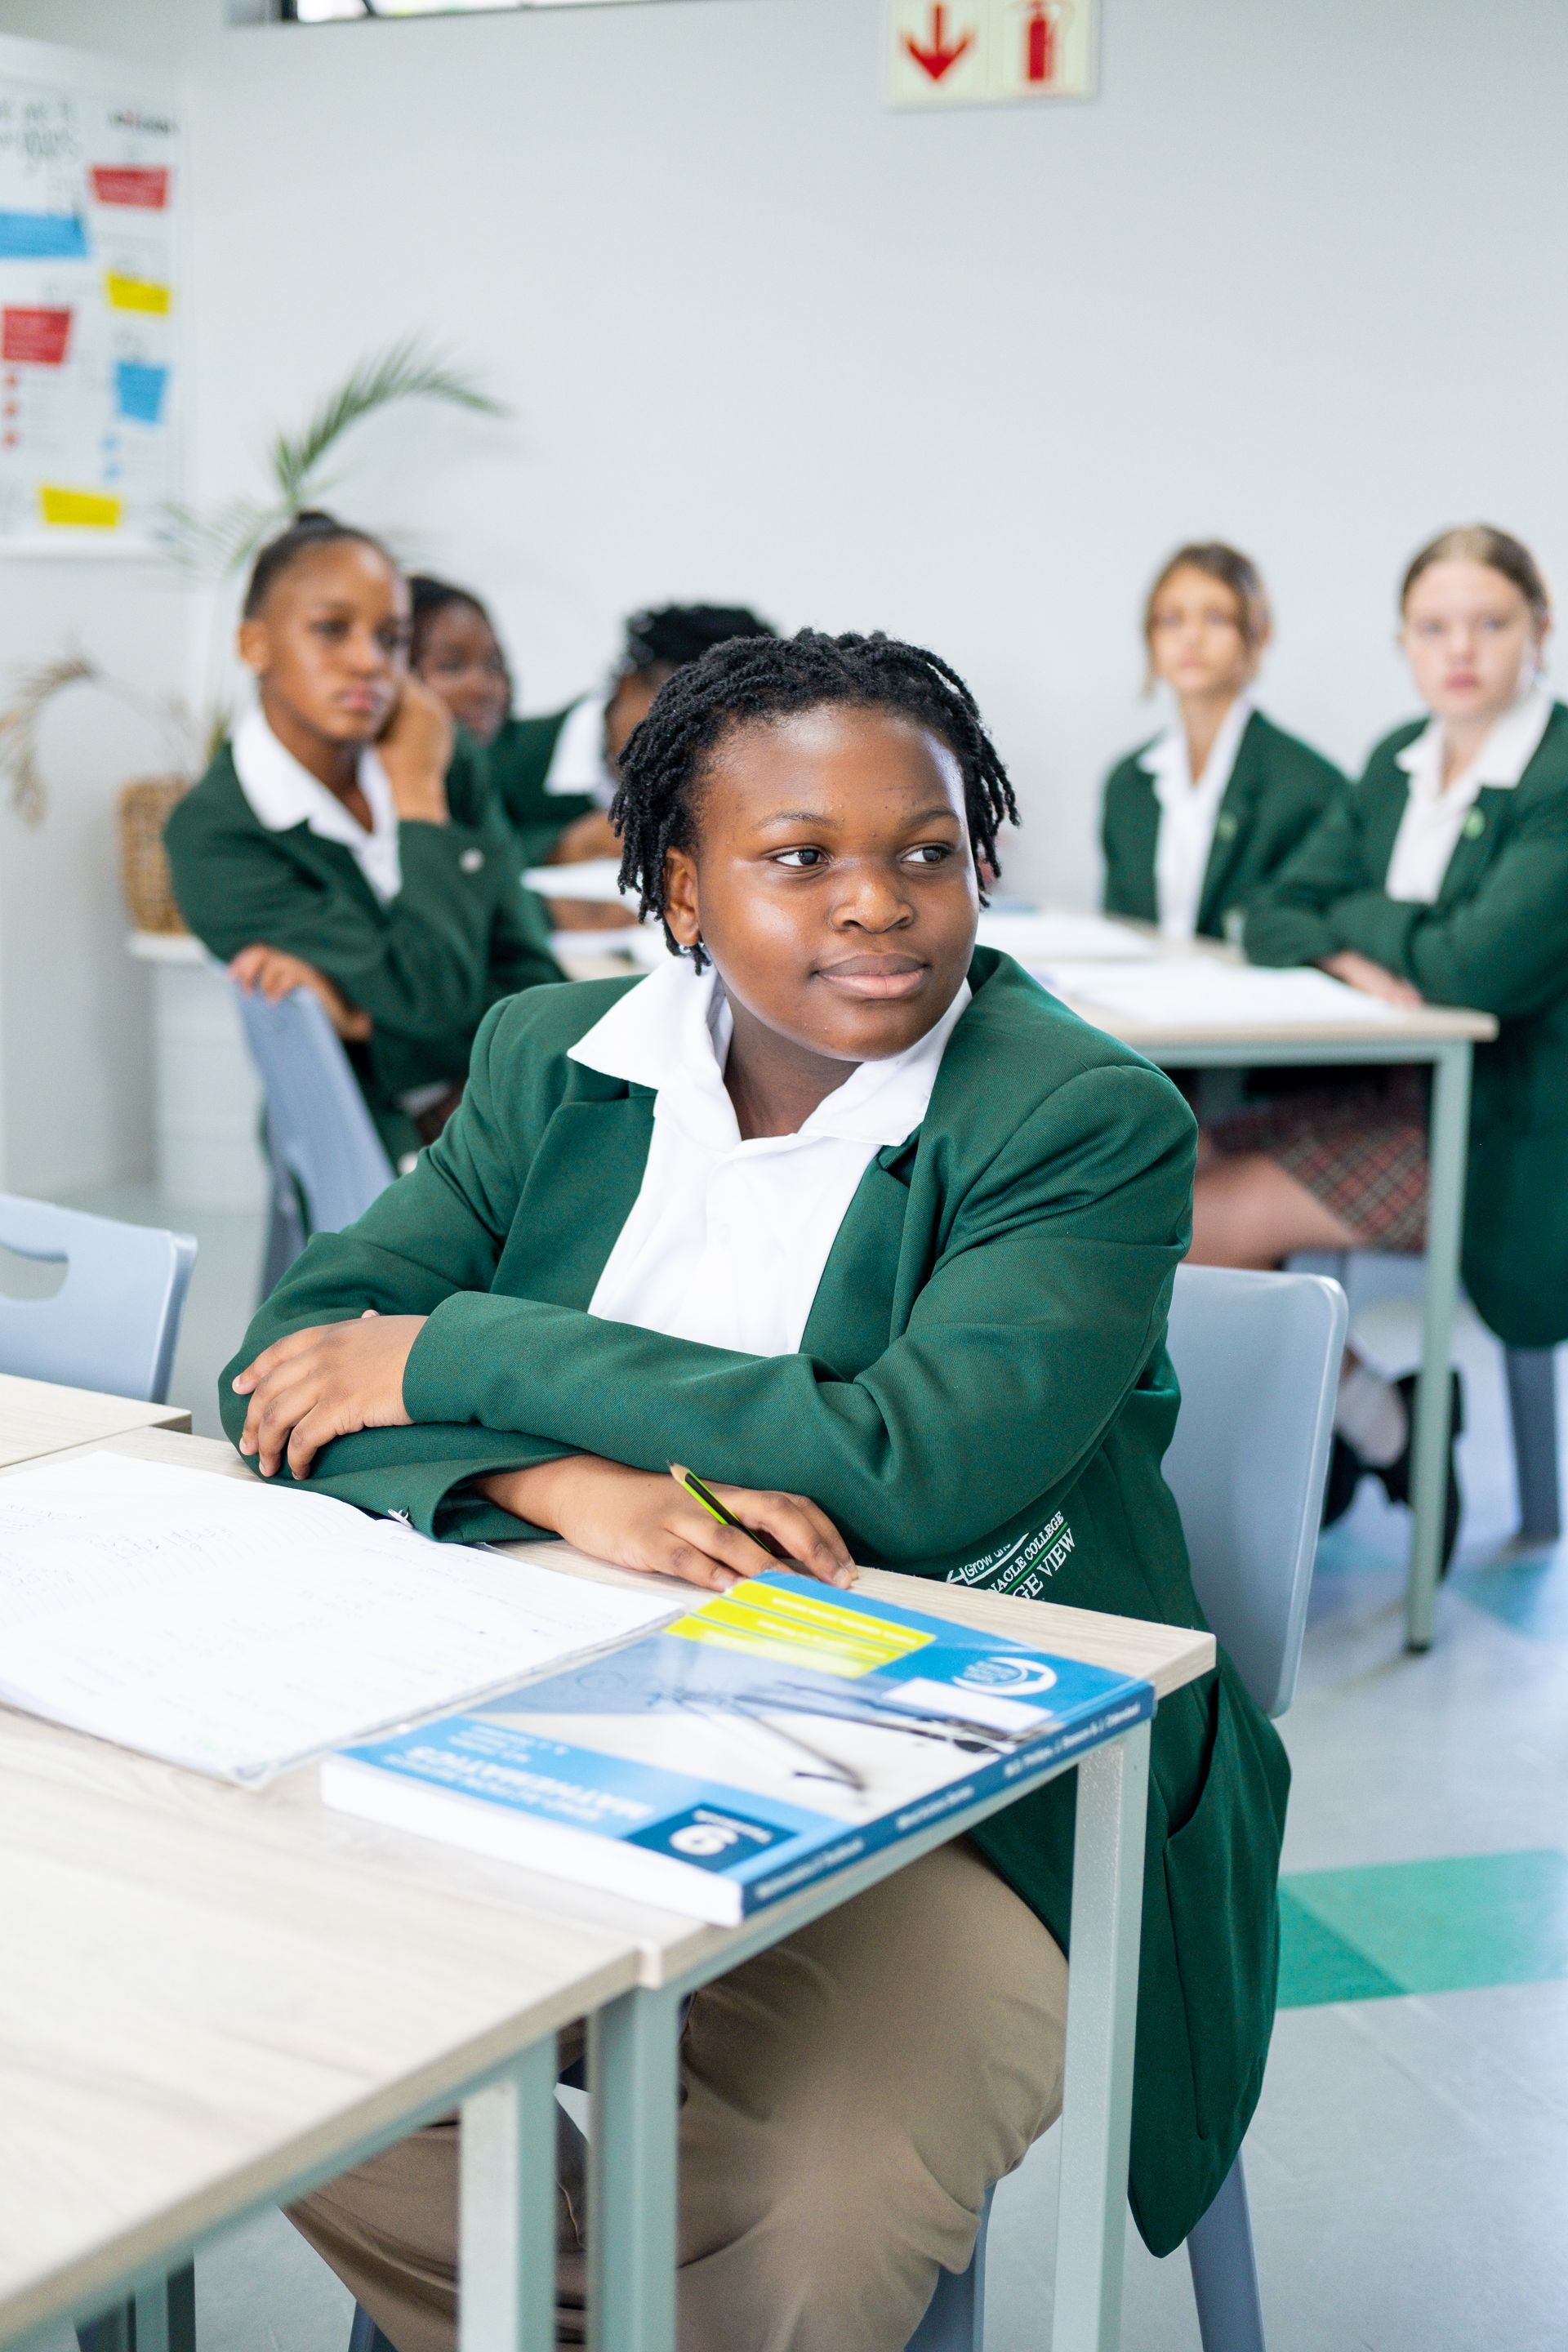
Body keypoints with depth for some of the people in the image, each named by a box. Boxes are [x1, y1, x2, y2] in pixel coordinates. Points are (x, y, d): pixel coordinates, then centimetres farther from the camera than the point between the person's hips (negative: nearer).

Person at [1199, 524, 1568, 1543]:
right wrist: (1359, 960, -14)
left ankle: (1372, 1417, 6)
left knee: (1216, 1222, -16)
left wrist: (1365, 919, -5)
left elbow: (1482, 969, -24)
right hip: (1400, 1087, 8)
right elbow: (1275, 919, 8)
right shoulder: (1398, 764, 10)